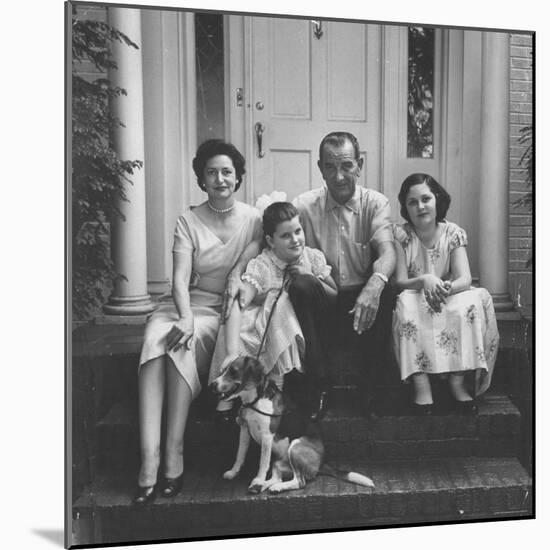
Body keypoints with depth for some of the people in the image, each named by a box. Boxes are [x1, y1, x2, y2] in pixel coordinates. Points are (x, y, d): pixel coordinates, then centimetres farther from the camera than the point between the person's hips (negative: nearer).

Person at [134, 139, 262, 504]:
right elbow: (180, 278, -7)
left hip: (228, 310, -2)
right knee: (155, 336, -31)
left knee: (182, 345, -32)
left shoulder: (253, 219, 6)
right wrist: (185, 316, -23)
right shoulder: (189, 220, 6)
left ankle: (173, 456, -26)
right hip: (191, 304, 2)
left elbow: (246, 267, -2)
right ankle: (149, 458, -34)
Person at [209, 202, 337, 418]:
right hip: (269, 328, -2)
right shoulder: (260, 266, -14)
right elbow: (237, 306, -29)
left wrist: (312, 278, -16)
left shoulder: (313, 258, -3)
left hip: (308, 327, 2)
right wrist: (232, 353, -42)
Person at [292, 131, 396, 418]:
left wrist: (375, 283, -40)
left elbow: (387, 252, -17)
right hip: (320, 306, 0)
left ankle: (371, 386, -10)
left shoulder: (376, 203, -1)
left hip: (361, 300, 0)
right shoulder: (304, 205, 1)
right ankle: (319, 384, -12)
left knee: (384, 295, -31)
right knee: (298, 294, -31)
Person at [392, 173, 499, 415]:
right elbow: (399, 282, -12)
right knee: (407, 303, -34)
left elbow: (465, 278, -12)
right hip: (416, 304, -1)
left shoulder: (453, 233, -2)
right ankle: (421, 383, -38)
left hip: (450, 300, 2)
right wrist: (423, 281, -33)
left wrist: (447, 288, -35)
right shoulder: (400, 235, -6)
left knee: (474, 299, -28)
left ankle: (457, 379, -28)